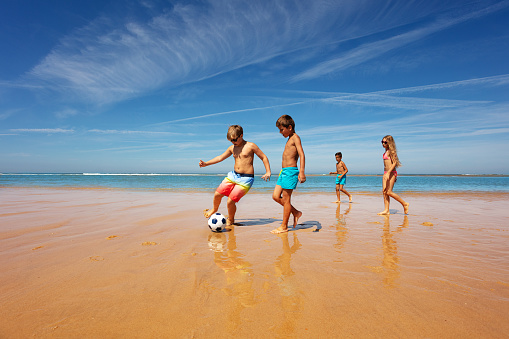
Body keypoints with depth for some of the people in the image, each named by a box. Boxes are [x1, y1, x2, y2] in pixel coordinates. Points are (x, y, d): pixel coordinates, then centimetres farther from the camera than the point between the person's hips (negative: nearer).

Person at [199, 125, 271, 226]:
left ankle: (230, 220, 20)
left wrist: (268, 172, -11)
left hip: (246, 179, -6)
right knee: (217, 194, 5)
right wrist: (206, 164, 10)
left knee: (230, 201, -10)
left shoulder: (251, 146, -7)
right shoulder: (232, 148, 8)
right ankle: (214, 209, 39)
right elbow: (220, 158, 17)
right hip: (233, 175, 6)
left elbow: (264, 157, -2)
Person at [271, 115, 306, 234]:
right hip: (284, 171, 10)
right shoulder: (289, 139, 20)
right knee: (276, 196, 7)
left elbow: (302, 154, -18)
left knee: (286, 199, -3)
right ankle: (296, 212, 21)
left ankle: (284, 226, 7)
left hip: (291, 171, -9)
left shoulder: (295, 137, -7)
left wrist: (301, 172, -28)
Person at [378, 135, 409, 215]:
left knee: (389, 192, -10)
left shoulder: (391, 151, -10)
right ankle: (386, 210, 5)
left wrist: (388, 173, -26)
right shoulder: (386, 151, 16)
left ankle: (405, 204, 6)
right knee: (384, 191, 3)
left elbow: (394, 163, -18)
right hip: (386, 173, 9)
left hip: (391, 173, -9)